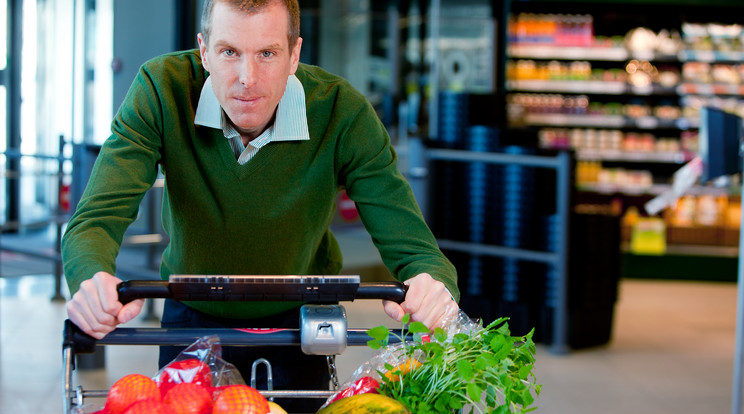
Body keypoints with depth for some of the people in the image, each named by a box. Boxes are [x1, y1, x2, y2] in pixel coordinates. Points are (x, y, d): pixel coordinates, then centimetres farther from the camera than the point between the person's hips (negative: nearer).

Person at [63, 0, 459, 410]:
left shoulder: (342, 112, -25)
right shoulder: (162, 91, -25)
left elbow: (413, 250, -25)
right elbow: (95, 222, -30)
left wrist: (432, 284, -52)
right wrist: (92, 281, -56)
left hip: (298, 320, 0)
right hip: (193, 316, 0)